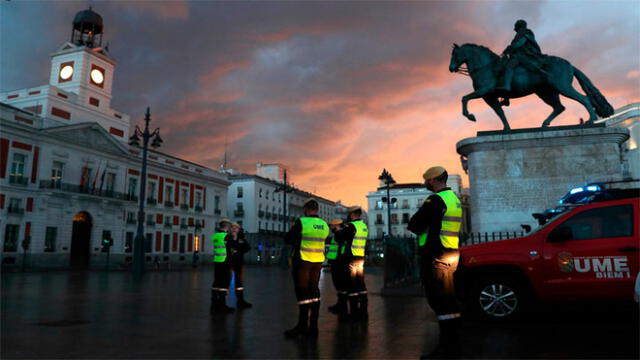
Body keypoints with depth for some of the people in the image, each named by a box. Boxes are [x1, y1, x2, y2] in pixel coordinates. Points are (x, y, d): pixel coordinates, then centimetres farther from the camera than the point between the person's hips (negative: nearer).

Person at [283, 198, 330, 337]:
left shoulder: (301, 222, -13)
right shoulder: (324, 225, 3)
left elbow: (287, 239, -6)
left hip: (303, 262, -5)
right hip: (318, 262, 5)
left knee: (303, 293, 2)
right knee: (314, 292, 11)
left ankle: (302, 326, 6)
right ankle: (313, 327, 16)